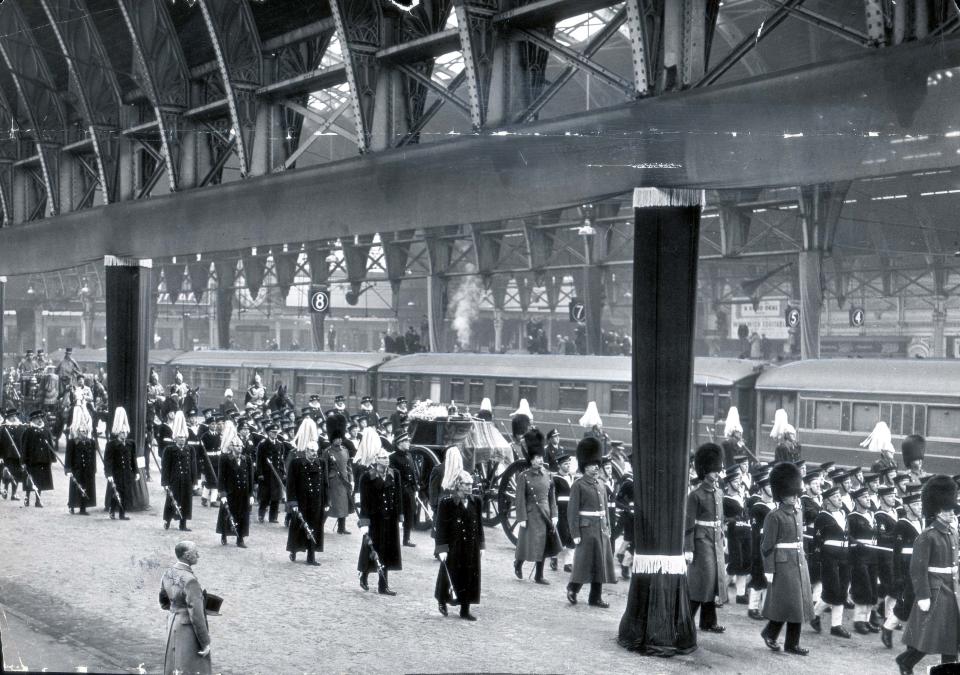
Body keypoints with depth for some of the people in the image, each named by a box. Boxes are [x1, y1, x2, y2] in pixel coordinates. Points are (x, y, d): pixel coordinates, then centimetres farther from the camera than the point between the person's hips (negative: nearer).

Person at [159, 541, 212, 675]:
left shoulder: (168, 574, -2)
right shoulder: (190, 581, -27)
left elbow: (164, 602, 13)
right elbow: (196, 616, -24)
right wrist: (205, 643, -16)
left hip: (173, 624, 8)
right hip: (190, 630, -8)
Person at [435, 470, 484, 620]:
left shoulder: (477, 502, 4)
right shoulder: (447, 503, -11)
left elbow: (479, 525, 11)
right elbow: (441, 527, -9)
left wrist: (481, 546, 9)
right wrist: (442, 549, -14)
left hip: (472, 548, 4)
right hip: (453, 547, -4)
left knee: (470, 578, 6)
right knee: (451, 576, 6)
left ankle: (465, 610, 17)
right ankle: (442, 600, 33)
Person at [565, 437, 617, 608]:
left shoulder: (601, 484, 13)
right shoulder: (578, 485, -7)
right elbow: (572, 511, -10)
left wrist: (608, 528, 13)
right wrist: (575, 534, -15)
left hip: (601, 529, 6)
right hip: (586, 529, -6)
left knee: (601, 563, 6)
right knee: (584, 561, -4)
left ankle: (596, 597, 12)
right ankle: (572, 589, 16)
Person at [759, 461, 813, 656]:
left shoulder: (799, 513, 11)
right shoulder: (774, 516, -11)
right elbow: (767, 546, -11)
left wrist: (802, 560, 16)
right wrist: (769, 570, -14)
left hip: (799, 564, 7)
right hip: (783, 565, -7)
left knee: (799, 604, 7)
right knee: (785, 603, -3)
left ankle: (792, 643, 15)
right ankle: (770, 633, 16)